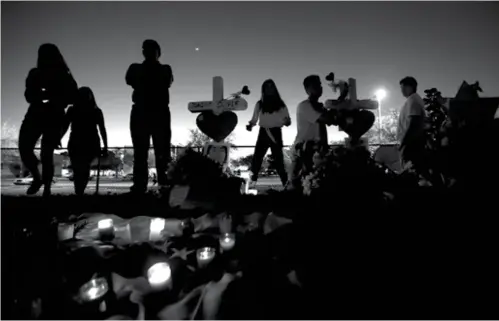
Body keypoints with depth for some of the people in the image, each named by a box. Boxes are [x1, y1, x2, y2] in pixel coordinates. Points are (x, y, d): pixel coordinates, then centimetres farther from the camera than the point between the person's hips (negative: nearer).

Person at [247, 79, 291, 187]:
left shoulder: (281, 104, 7)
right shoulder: (260, 104, 9)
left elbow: (287, 119, 4)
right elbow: (254, 119, 9)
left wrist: (287, 121, -19)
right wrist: (250, 124, -13)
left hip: (276, 133, -1)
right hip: (263, 133, 1)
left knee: (278, 159, -3)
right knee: (257, 157, -4)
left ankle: (285, 183, 2)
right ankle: (253, 180, 7)